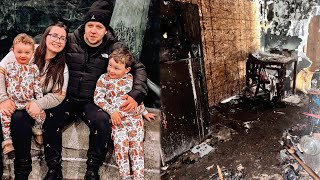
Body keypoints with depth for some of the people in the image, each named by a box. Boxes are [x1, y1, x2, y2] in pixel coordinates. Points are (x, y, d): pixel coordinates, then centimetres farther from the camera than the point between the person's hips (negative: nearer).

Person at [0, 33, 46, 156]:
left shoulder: (33, 68, 5)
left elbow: (37, 86, 5)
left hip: (29, 101, 0)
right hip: (12, 101, 0)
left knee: (41, 112, -19)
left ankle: (37, 129, 12)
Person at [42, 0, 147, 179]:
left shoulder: (115, 48, -1)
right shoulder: (70, 42, 0)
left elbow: (139, 68, 1)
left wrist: (136, 95, -16)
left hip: (94, 102, -1)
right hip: (68, 99, 1)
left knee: (102, 122, -31)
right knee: (50, 120, -26)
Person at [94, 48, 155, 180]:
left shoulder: (130, 78, 12)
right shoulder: (104, 79, 4)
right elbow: (98, 98, -4)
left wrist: (144, 112, 24)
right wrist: (112, 111, -14)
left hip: (135, 115, 2)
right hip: (117, 118, -2)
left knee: (137, 143, -5)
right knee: (120, 142, -16)